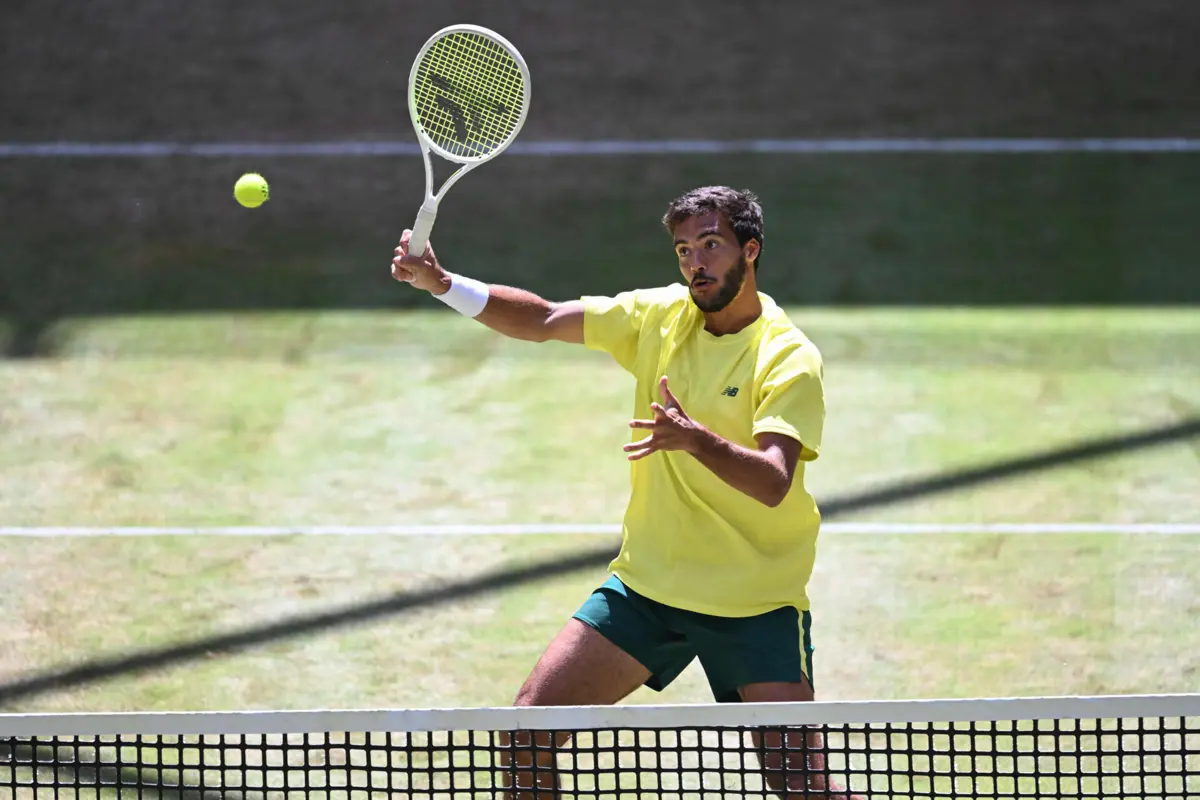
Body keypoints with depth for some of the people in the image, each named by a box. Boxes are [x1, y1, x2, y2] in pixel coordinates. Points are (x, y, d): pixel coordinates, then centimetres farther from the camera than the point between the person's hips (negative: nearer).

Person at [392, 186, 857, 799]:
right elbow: (541, 321, 5)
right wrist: (440, 283, -9)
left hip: (755, 605, -5)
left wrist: (695, 438, -45)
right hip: (646, 582, 5)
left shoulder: (790, 359, -14)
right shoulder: (659, 316, 3)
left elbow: (772, 482, -28)